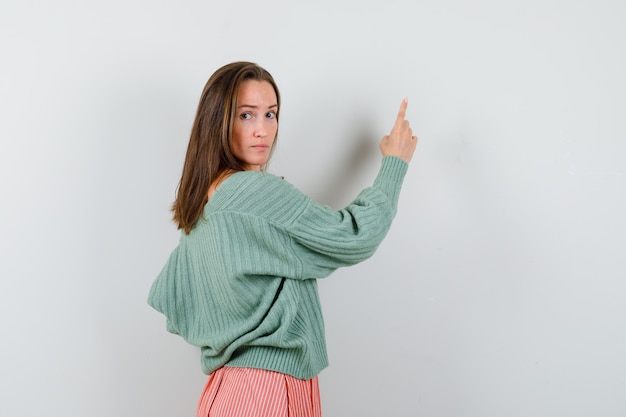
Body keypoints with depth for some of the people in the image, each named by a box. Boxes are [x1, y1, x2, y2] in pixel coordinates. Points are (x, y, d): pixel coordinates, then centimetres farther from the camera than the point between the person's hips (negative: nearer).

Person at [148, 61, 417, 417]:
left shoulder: (201, 201, 9)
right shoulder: (257, 191, -18)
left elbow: (164, 296, 16)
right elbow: (355, 237, -16)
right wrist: (395, 162, -3)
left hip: (235, 383, 9)